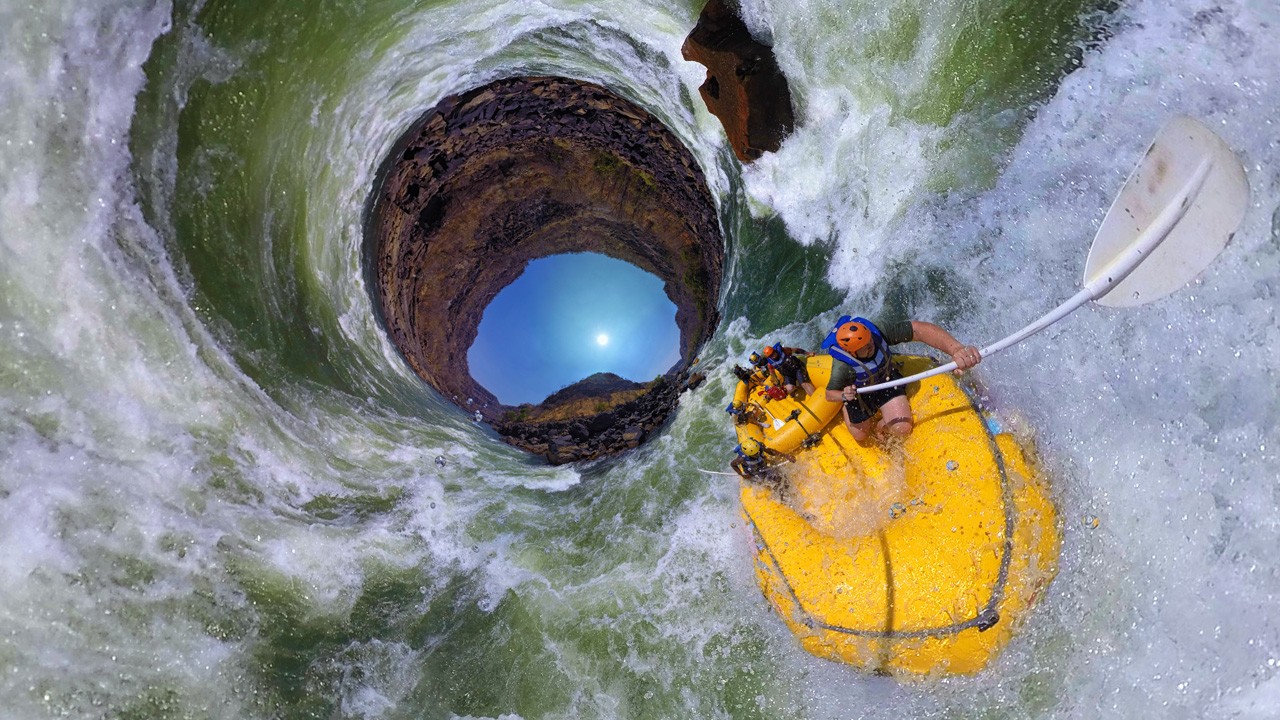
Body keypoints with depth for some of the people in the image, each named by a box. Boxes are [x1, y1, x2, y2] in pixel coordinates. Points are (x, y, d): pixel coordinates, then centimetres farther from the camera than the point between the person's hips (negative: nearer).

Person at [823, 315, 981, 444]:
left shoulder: (877, 332, -37)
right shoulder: (842, 368, -39)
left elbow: (920, 330, -47)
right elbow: (830, 394, -20)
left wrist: (956, 348, -61)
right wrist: (843, 396, -45)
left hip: (887, 381, 2)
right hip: (858, 394, -2)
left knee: (902, 429, -11)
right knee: (861, 437, 14)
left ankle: (879, 428, 26)